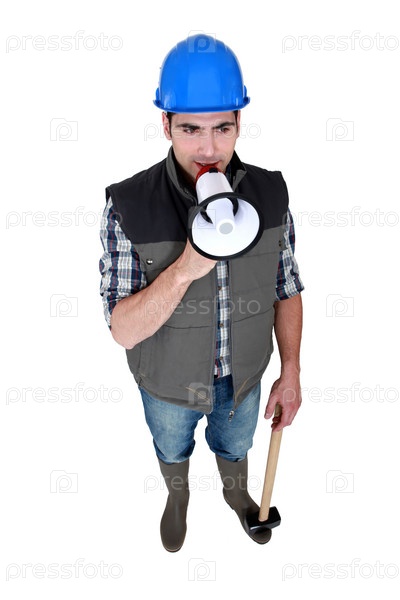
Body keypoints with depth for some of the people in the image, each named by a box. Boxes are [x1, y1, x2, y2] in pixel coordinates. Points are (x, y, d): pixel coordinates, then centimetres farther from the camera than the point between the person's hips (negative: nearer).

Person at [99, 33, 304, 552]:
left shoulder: (270, 193, -19)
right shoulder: (128, 206, -28)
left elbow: (286, 287, -7)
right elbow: (123, 329, -28)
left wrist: (291, 373, -5)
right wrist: (186, 267, -43)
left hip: (242, 374, 2)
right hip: (169, 380, -1)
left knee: (234, 446, 31)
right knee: (172, 450, 30)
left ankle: (236, 493, 66)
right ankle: (178, 496, 65)